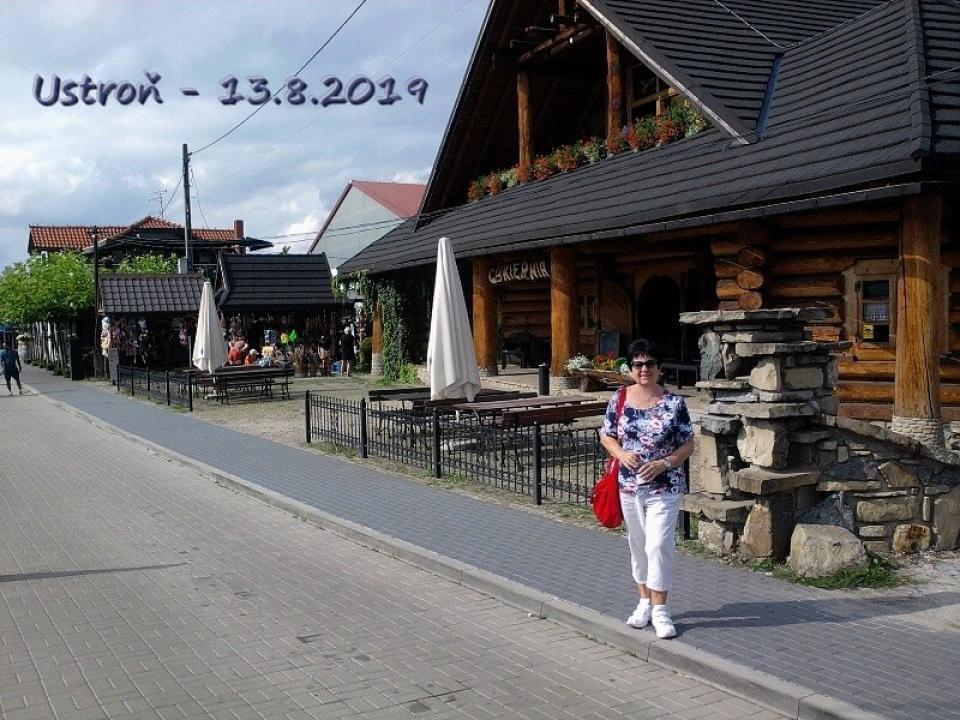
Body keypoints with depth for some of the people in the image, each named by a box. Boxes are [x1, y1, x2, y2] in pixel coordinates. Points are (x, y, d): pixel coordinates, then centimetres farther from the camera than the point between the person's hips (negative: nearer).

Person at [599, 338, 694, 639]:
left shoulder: (674, 403, -8)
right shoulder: (619, 399, 0)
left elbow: (688, 445, -3)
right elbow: (606, 436, 8)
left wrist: (664, 463, -19)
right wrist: (622, 454, -12)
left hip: (664, 488, -3)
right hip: (629, 486, 3)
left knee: (658, 545, -8)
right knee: (638, 544, 13)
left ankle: (659, 609, 3)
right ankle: (644, 602, 28)